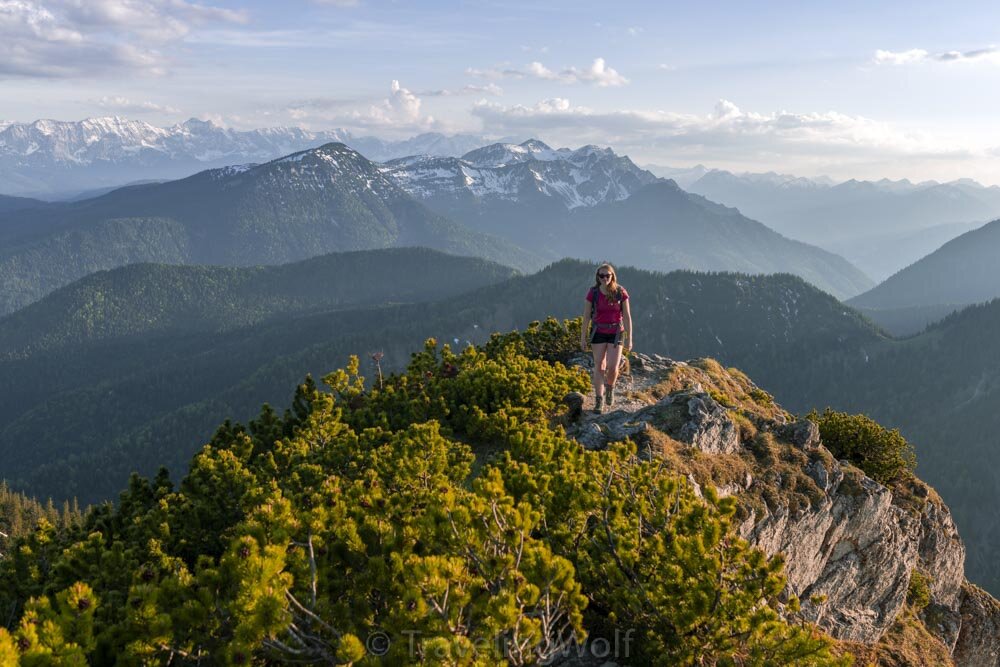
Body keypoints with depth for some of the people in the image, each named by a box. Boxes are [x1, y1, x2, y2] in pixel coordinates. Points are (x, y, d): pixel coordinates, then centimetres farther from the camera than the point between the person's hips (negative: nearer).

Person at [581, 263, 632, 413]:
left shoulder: (620, 292, -8)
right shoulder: (593, 293, -6)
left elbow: (627, 316, -5)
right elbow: (586, 316, -1)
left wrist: (629, 338, -6)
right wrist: (583, 337, 0)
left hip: (616, 333, -1)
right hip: (599, 332, 1)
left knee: (612, 367, -10)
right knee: (599, 366, 0)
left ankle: (610, 387, 24)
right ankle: (599, 401, 8)